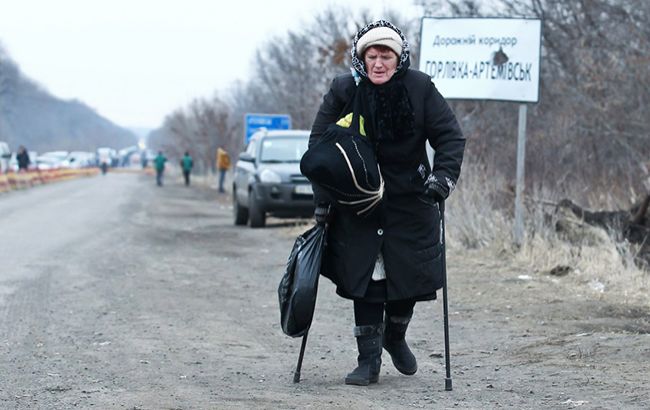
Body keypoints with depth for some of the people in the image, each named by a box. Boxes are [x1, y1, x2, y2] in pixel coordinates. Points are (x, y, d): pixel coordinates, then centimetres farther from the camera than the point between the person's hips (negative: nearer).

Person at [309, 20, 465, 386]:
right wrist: (323, 200, -5)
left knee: (410, 274, 3)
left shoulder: (420, 88, -7)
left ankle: (395, 337, 32)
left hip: (410, 200, 1)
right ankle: (369, 360, 7)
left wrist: (443, 176, -19)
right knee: (364, 279, -3)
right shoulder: (344, 91, -7)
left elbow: (451, 136, -3)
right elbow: (320, 145, 0)